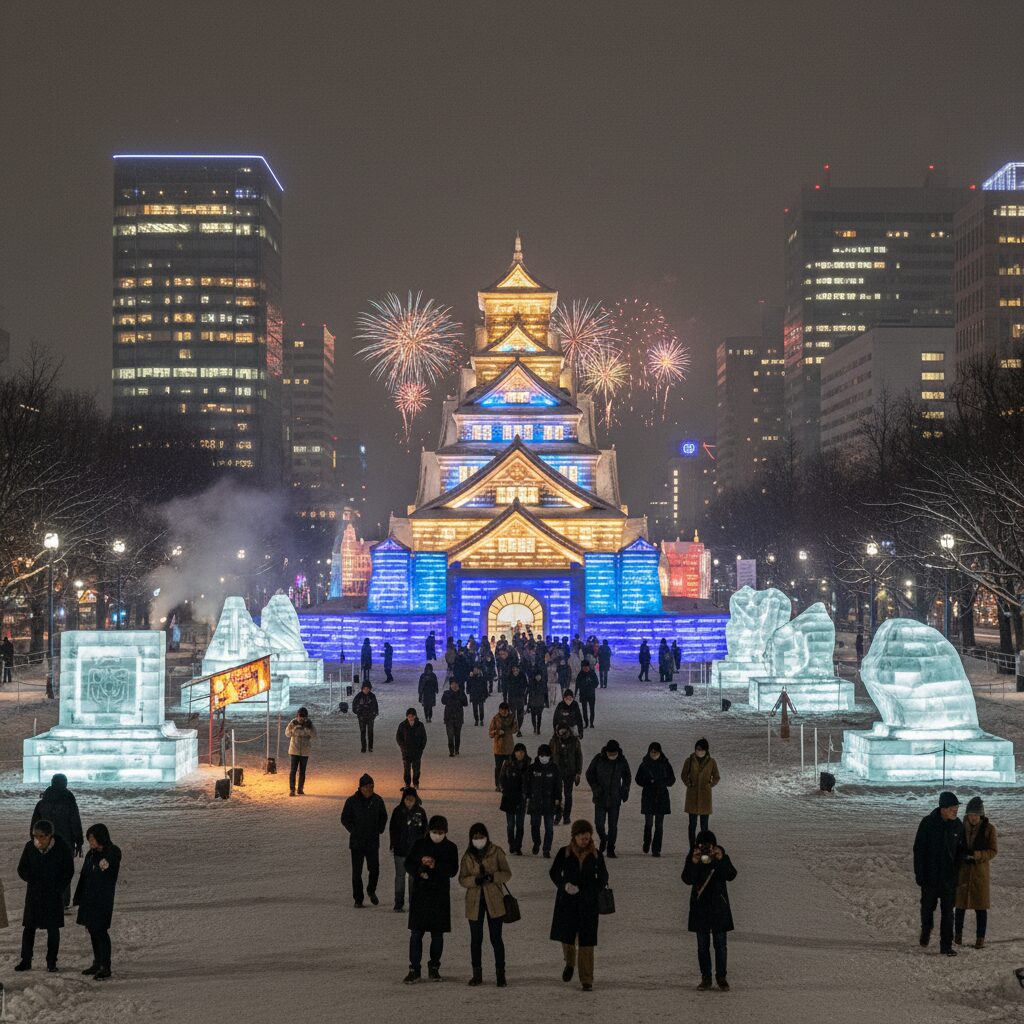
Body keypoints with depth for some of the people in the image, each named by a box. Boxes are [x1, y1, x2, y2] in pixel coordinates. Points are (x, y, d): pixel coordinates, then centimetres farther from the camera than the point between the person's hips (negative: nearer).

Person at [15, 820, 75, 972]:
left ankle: (51, 962, 12)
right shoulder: (30, 847, -5)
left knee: (53, 928, 1)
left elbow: (69, 871, -2)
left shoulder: (62, 848, -10)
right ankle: (25, 961, 12)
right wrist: (33, 881, -10)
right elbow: (22, 869, 5)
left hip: (53, 894, -2)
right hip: (34, 893, 2)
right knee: (29, 926, 2)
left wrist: (57, 889, -7)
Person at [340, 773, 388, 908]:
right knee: (357, 872, 1)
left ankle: (371, 891, 24)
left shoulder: (377, 800, 2)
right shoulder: (352, 801, -5)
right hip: (357, 842, -1)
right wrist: (353, 830, -2)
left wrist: (379, 830, 6)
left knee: (374, 869, -3)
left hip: (373, 841, 1)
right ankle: (358, 899, 10)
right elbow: (344, 818, 5)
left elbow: (383, 816, 16)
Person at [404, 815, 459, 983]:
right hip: (420, 893, 0)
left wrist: (436, 866, -22)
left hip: (440, 895, 0)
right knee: (416, 932, -3)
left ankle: (434, 967, 19)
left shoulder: (450, 848, 1)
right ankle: (414, 969, 2)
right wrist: (419, 871, -15)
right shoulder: (419, 844, 2)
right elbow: (408, 864, 5)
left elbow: (453, 870, -7)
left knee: (437, 933, 6)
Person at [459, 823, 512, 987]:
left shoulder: (496, 852, -2)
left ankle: (500, 974, 7)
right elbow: (462, 879, 2)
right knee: (476, 939, 8)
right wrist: (476, 880, -18)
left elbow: (507, 873, -3)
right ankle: (477, 974, 19)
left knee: (496, 938, -1)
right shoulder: (468, 856, 3)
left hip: (494, 901, -2)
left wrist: (492, 877, -21)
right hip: (475, 902, 2)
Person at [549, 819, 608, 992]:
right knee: (566, 935, 4)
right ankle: (569, 962, 37)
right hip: (567, 901, 0)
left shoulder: (596, 854, 0)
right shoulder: (564, 853, -2)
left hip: (588, 902, 0)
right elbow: (554, 872, 4)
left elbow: (603, 876, 11)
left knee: (586, 941, -3)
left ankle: (586, 980, 3)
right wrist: (564, 885, -14)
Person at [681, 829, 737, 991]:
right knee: (702, 944, 6)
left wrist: (720, 860, -31)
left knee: (720, 944, 2)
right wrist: (694, 863, -29)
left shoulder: (722, 857, -4)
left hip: (719, 906, -1)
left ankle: (721, 977, 9)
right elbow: (687, 879, -16)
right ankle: (706, 977, 13)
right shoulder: (692, 859, -3)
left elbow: (731, 876, -19)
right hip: (700, 907, 1)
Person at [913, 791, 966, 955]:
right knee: (928, 907, 12)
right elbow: (918, 849, -7)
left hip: (949, 878, 1)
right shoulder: (928, 823, -11)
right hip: (930, 876, -1)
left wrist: (956, 870, -3)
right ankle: (926, 932, 39)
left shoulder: (958, 825, -2)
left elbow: (962, 849, 9)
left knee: (947, 912, 1)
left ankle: (946, 945, 5)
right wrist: (919, 873, -10)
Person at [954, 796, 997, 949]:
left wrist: (979, 855, -24)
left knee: (980, 905, -1)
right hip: (962, 870, 2)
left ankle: (980, 939, 5)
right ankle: (958, 933, 24)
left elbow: (993, 850, -7)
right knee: (960, 903, 7)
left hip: (980, 870, -2)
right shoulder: (961, 827, -1)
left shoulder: (989, 828, -8)